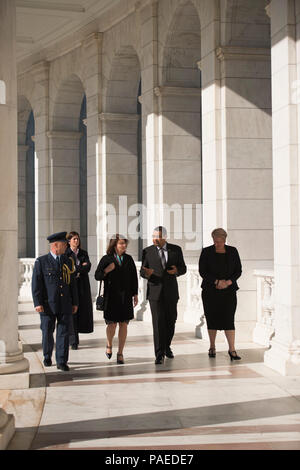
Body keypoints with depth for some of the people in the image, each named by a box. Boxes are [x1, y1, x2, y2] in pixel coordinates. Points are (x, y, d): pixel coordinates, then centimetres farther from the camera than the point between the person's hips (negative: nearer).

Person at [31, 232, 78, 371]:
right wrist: (37, 303, -12)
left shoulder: (68, 262, 12)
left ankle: (62, 361, 5)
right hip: (48, 305, -3)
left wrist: (75, 302, 11)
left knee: (63, 332, 0)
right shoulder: (41, 262, -1)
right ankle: (47, 357, 27)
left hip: (65, 305, 3)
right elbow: (36, 284, -5)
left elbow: (72, 283, 14)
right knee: (47, 332, 6)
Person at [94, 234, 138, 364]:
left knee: (123, 324, 1)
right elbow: (97, 276, 3)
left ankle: (120, 353, 11)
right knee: (112, 324, -4)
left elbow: (134, 277, 10)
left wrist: (135, 294, 7)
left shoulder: (129, 259, 8)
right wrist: (106, 270, -16)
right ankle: (109, 345, 26)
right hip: (111, 296, -2)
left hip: (125, 296, 2)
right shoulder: (106, 259, 0)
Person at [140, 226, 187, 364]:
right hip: (155, 292, -2)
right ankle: (159, 354, -7)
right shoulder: (147, 251, 1)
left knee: (171, 321, 11)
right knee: (158, 322, -10)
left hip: (171, 292, 2)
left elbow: (183, 268, 8)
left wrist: (177, 270, -15)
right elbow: (142, 271, 2)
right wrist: (147, 273, -21)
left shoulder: (176, 249, 4)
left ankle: (167, 346, 34)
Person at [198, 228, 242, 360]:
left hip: (228, 290, 0)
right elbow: (202, 271, -5)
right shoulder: (206, 252, -1)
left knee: (229, 319, -8)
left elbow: (238, 270, 4)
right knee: (212, 319, 5)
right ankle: (212, 347, 20)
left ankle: (232, 349, -7)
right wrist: (217, 282, -15)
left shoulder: (232, 251, 4)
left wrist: (228, 282, -12)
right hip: (210, 291, 0)